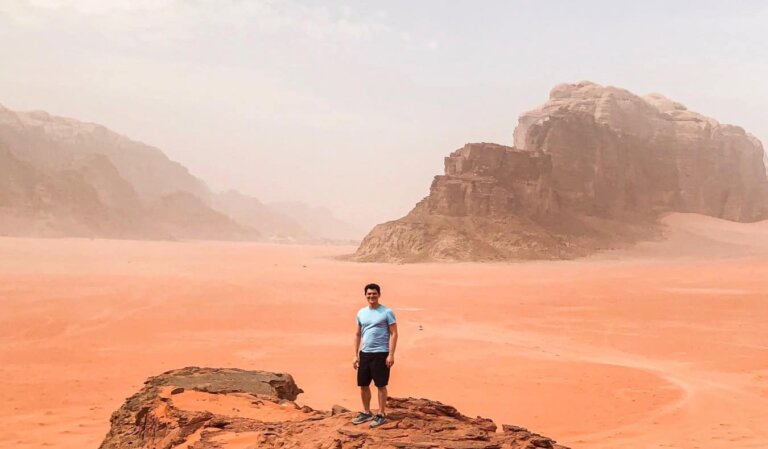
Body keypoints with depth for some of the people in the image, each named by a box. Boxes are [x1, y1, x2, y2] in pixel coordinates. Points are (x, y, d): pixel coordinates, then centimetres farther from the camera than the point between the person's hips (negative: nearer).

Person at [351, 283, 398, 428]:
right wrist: (356, 355, 12)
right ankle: (366, 413, 25)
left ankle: (381, 415, 10)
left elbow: (394, 334, -8)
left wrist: (391, 355, -15)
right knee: (363, 385, 11)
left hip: (381, 354, -6)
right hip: (364, 353, 6)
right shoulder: (361, 313, 10)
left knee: (381, 385, 0)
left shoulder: (387, 312, -6)